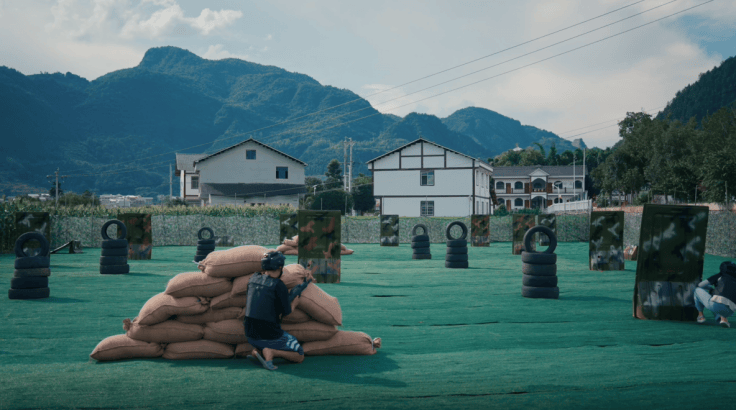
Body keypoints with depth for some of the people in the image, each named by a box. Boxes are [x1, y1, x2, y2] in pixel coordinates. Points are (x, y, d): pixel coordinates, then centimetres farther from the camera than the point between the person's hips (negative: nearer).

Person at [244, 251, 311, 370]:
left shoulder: (254, 278, 3)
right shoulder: (279, 285, -15)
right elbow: (287, 311, -6)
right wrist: (297, 294, 10)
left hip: (251, 336, 6)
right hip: (270, 336, -6)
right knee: (299, 357, 11)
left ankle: (256, 351, 12)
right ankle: (270, 352, -14)